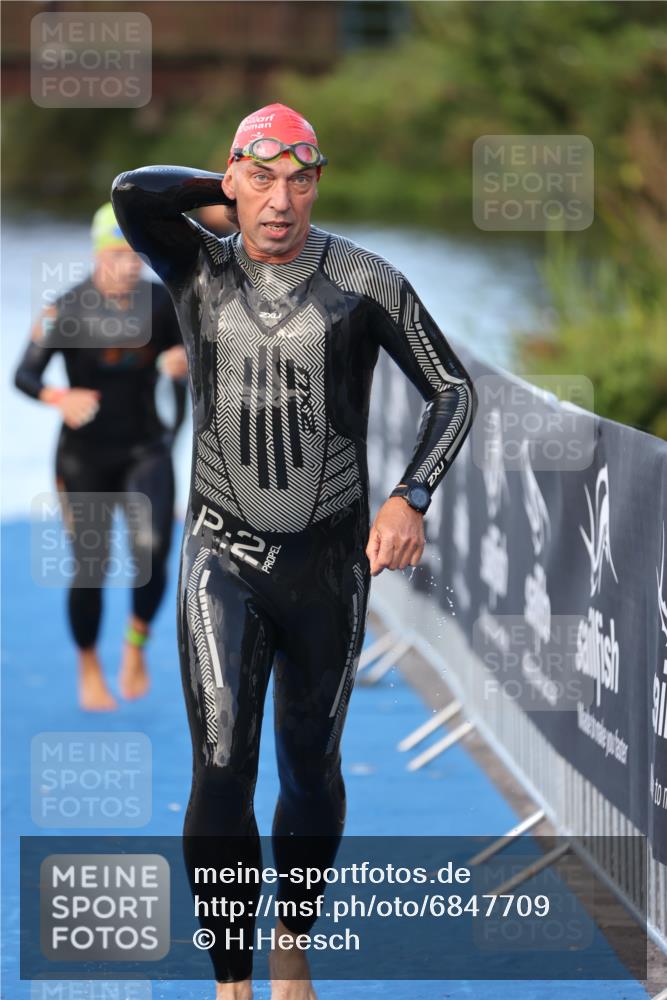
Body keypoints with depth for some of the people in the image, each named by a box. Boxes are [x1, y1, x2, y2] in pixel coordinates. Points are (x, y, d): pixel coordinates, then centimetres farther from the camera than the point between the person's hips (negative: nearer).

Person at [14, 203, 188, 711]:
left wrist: (184, 360, -13)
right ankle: (90, 669, 27)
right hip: (85, 455, -1)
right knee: (90, 566, 3)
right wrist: (60, 398, -34)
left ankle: (136, 647, 7)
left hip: (145, 450, 1)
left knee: (152, 550, -19)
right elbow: (25, 374, -14)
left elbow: (186, 352, 11)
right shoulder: (66, 310, -11)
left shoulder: (161, 302, -3)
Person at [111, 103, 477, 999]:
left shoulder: (366, 284, -7)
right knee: (221, 770, -13)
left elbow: (453, 391, -3)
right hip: (223, 558, -1)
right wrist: (231, 186, -7)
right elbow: (132, 193, -22)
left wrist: (410, 500, -17)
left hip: (330, 562, 1)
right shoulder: (200, 271, -4)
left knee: (310, 768, 14)